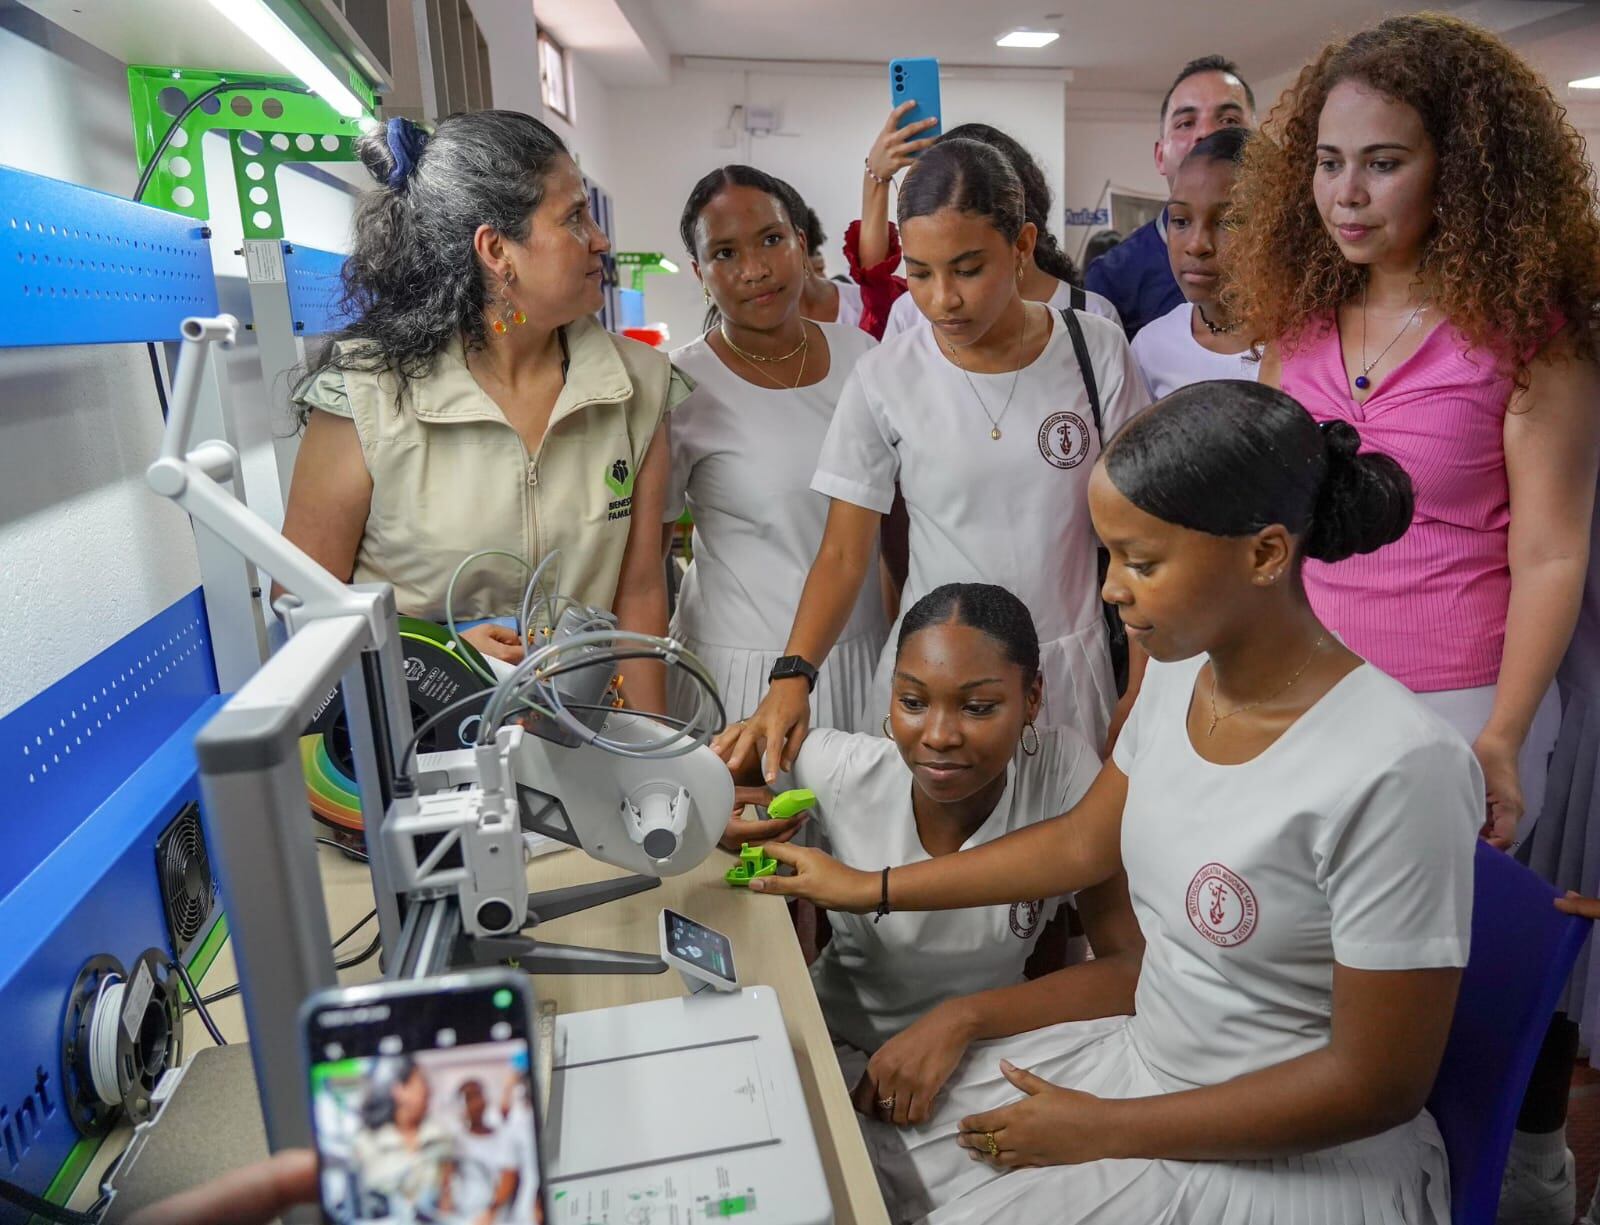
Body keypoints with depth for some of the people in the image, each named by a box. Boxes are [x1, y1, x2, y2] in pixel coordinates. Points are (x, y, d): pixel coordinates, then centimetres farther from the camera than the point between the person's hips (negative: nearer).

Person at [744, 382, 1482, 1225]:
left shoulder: (1396, 773, -28)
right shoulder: (1181, 674, -7)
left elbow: (1378, 1083, -20)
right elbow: (1084, 843, 7)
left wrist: (1105, 1132, -15)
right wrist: (870, 890, 10)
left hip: (1295, 1157, -6)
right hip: (1145, 1056, 6)